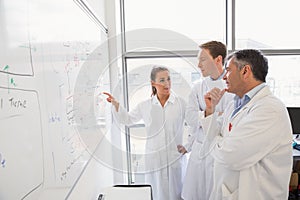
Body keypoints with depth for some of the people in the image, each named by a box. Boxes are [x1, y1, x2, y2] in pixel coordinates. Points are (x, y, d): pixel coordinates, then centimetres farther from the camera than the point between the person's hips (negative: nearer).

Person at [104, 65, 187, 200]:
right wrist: (116, 105, 3)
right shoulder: (145, 106, 2)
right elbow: (127, 119, 13)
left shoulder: (181, 103, -5)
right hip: (154, 157, 2)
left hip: (176, 156, -1)